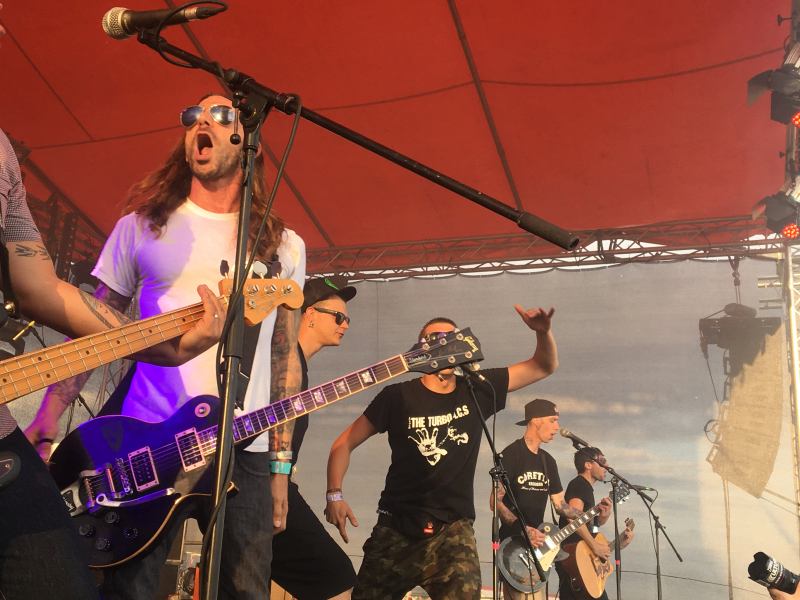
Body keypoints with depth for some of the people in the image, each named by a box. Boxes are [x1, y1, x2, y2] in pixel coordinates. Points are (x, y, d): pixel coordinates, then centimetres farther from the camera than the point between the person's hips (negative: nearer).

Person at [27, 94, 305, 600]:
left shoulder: (283, 246, 9)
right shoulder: (141, 226, 8)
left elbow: (286, 357, 8)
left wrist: (281, 463, 4)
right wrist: (46, 422, -1)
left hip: (245, 449, 1)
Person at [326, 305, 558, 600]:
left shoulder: (477, 390, 3)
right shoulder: (398, 395, -5)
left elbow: (544, 366, 7)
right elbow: (345, 443, 1)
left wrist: (542, 331, -12)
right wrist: (335, 494, -11)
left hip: (453, 528, 1)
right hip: (397, 527, 0)